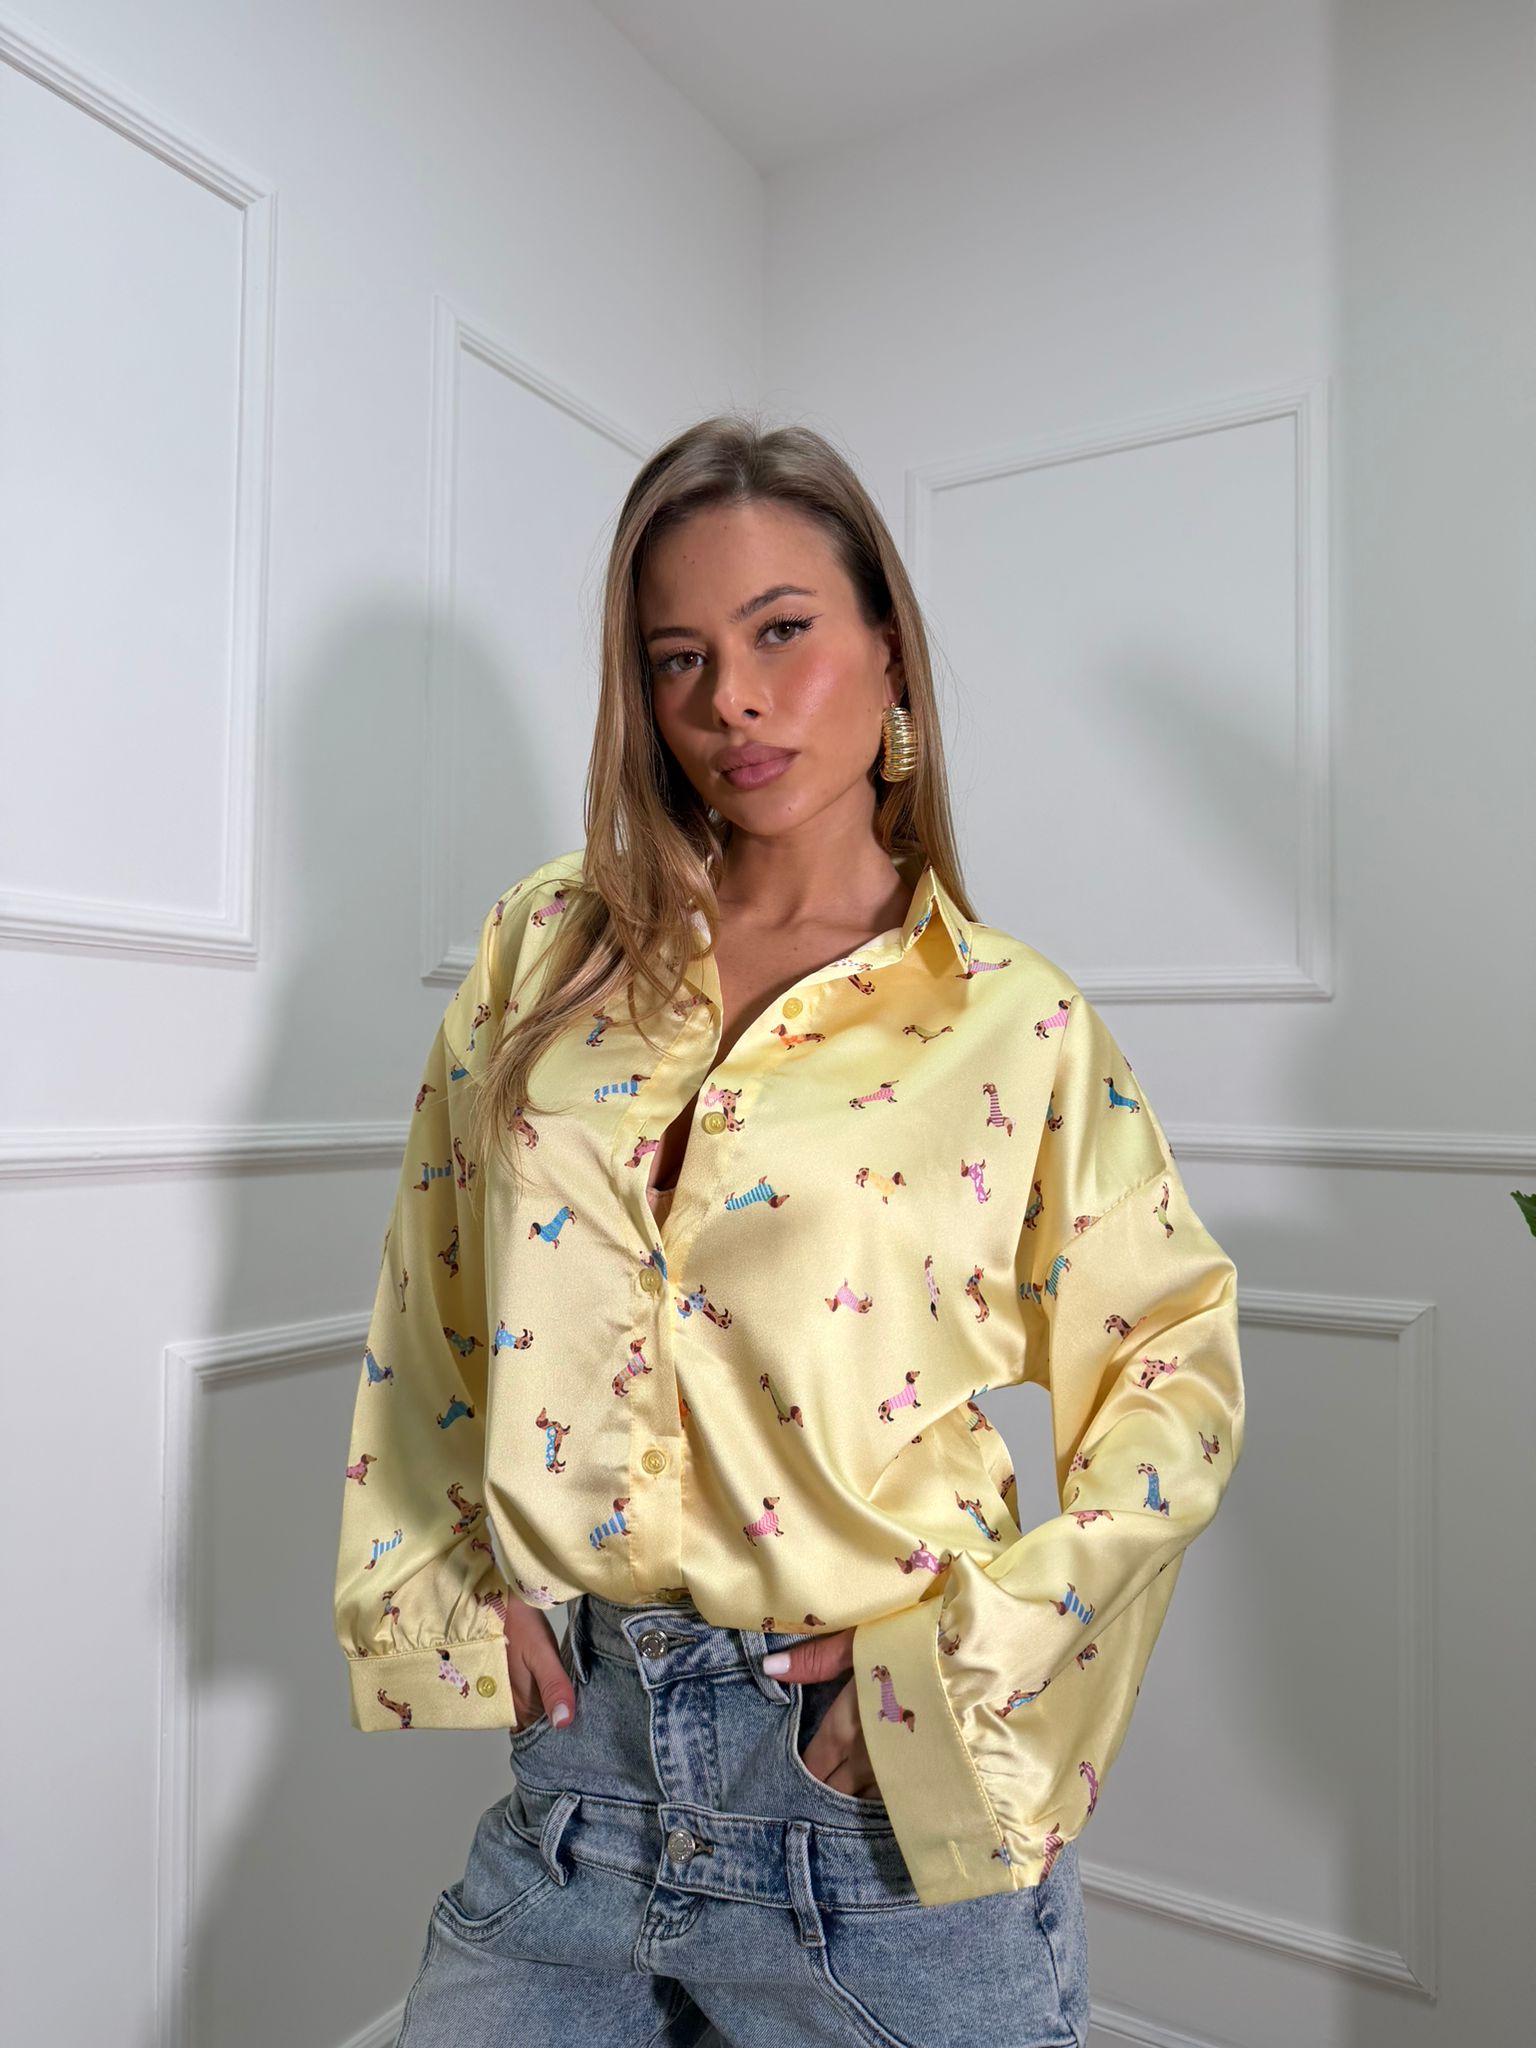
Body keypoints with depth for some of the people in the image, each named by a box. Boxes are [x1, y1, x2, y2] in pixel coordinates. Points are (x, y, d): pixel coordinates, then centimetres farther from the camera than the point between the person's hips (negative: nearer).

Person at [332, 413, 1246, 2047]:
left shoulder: (1018, 1024, -7)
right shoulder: (547, 951, 1)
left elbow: (1180, 1372, -2)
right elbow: (428, 1308, 8)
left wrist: (970, 1639, -10)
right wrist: (464, 1577, 1)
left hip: (881, 1777, -2)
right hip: (577, 1736, 3)